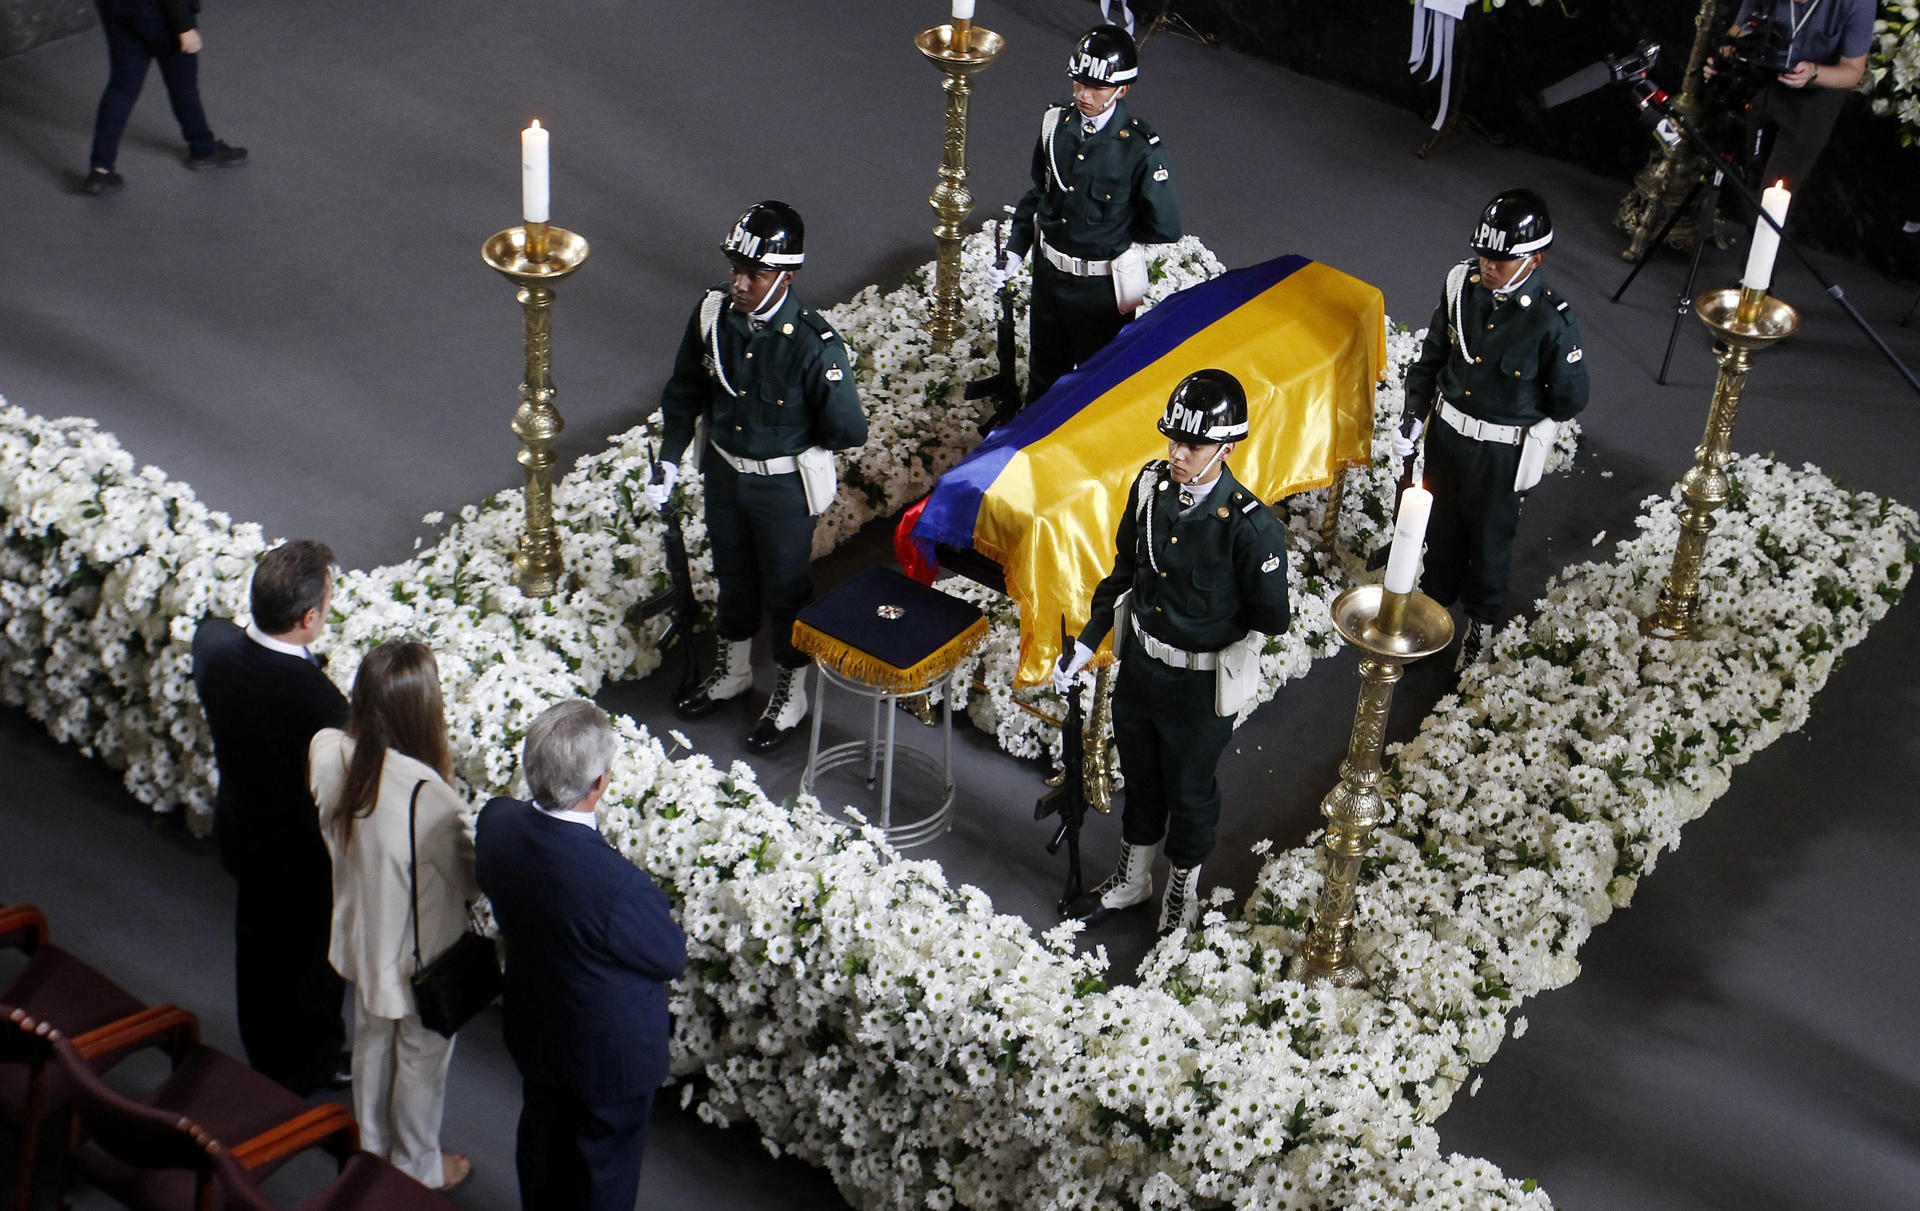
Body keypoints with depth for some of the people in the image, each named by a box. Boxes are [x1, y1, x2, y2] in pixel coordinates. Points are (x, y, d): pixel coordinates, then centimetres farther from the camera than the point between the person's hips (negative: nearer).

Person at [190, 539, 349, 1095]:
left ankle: (265, 1058, 54)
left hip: (241, 832, 6)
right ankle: (311, 1071, 47)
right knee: (311, 961, 22)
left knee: (258, 949, 30)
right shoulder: (318, 701, -41)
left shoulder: (213, 641, -21)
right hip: (304, 859, -6)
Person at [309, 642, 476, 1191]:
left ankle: (373, 1147, 50)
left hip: (362, 935, 6)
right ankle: (418, 1168, 39)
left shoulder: (329, 752, -18)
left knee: (371, 1044, 29)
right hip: (421, 952, -6)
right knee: (421, 1061, 19)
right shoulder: (425, 793, -37)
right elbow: (469, 878, -22)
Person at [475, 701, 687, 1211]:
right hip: (611, 1054, -6)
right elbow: (671, 957, -23)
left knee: (542, 1137, 32)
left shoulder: (497, 821, -23)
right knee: (605, 1170, 22)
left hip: (534, 1031, 6)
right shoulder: (618, 885, -42)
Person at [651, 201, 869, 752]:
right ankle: (732, 671, 50)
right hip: (723, 472, 5)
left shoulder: (814, 344, -30)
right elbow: (685, 391, 3)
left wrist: (794, 443, -5)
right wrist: (669, 459, -2)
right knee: (733, 575, 25)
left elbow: (847, 431, -21)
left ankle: (791, 693, 38)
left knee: (786, 587, 15)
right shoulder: (712, 314, -13)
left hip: (783, 484, -5)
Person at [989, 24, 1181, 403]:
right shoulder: (1057, 124, -5)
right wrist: (1014, 251, 3)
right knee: (1044, 372, 26)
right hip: (1049, 271, 5)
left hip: (1101, 284, -5)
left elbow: (1164, 228, -16)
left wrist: (1114, 233, -3)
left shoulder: (1140, 149, -23)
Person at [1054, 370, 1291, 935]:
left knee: (1189, 792, 18)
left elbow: (1270, 618, -16)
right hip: (1139, 664, 5)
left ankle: (1182, 894, 44)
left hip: (1201, 686, -5)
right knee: (1140, 778, 26)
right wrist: (1088, 642, 6)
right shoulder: (1151, 485, -11)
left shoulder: (1252, 526, -29)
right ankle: (1132, 878, 50)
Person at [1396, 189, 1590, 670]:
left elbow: (1570, 398, -14)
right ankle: (1437, 591, 54)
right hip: (1445, 430, 4)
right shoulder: (1463, 284, -15)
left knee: (1490, 534, 20)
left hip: (1502, 450, -4)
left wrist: (1518, 417, 0)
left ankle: (1480, 618, 45)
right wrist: (1414, 415, -2)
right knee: (1441, 521, 26)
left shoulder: (1551, 320, -29)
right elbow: (1432, 355, 1)